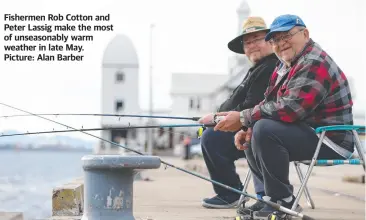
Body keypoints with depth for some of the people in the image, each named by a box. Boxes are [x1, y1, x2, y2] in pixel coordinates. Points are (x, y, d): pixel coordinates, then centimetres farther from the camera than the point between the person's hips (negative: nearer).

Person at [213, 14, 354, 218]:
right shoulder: (287, 65, 15)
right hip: (308, 133, 11)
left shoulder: (314, 64, -18)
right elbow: (269, 103, 15)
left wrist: (242, 118, -22)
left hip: (331, 139, -11)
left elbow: (289, 109, -27)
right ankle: (273, 195, 14)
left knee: (265, 130, -27)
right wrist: (246, 127, -4)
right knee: (251, 138, 14)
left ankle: (283, 200, -16)